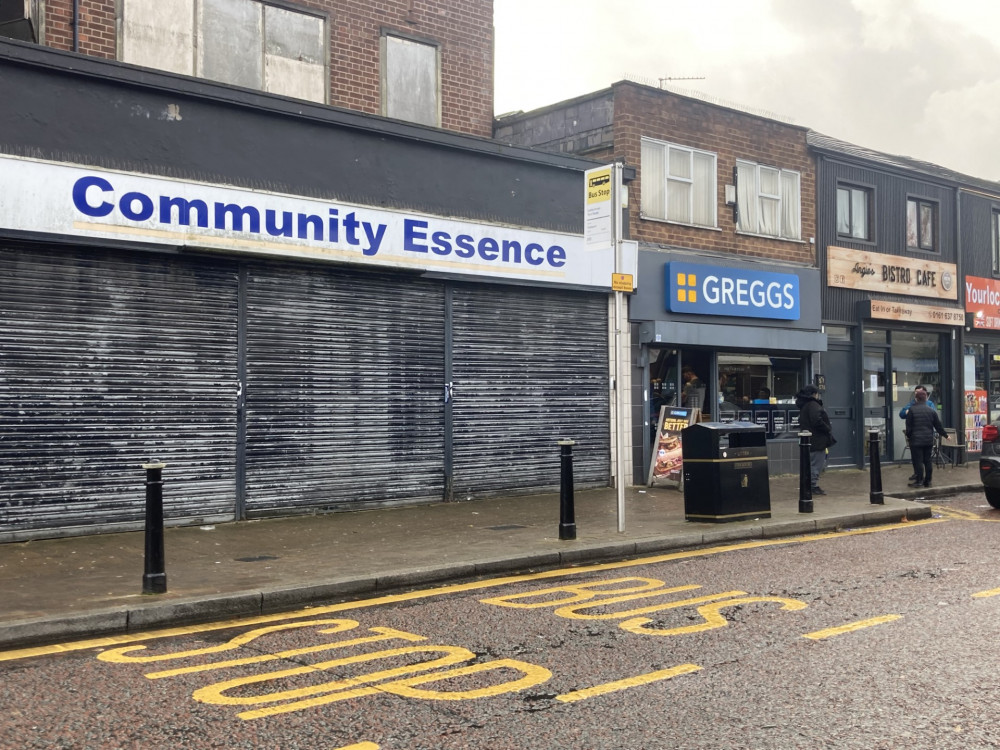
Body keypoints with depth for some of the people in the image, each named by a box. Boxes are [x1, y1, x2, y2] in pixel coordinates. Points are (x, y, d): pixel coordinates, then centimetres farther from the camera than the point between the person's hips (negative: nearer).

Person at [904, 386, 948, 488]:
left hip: (916, 440, -4)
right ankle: (927, 481, 15)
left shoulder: (912, 410, -8)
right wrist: (945, 435, 22)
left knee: (918, 461, 0)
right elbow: (938, 426, 8)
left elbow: (909, 427, -6)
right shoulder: (931, 411, 3)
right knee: (927, 461, 10)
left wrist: (907, 435, 12)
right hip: (929, 440, 4)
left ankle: (919, 480, 1)